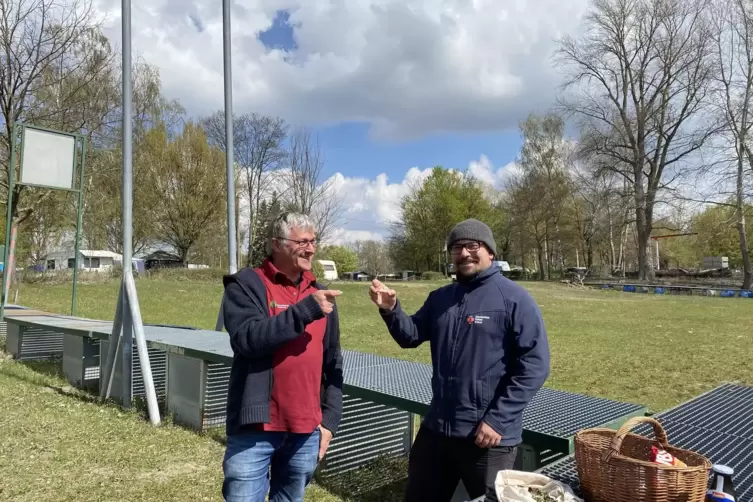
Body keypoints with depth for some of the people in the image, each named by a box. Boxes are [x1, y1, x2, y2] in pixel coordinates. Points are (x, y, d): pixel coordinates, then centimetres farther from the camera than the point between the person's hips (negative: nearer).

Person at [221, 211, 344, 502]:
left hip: (306, 431, 5)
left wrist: (330, 419, 8)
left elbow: (333, 366, 13)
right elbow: (247, 338, -23)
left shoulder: (320, 295, 9)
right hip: (256, 428, -4)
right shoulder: (246, 285, -5)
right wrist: (305, 310, -23)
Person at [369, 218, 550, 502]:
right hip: (436, 428, 6)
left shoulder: (514, 299, -11)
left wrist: (498, 419, -18)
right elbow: (411, 337, 11)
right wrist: (391, 309, -8)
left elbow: (534, 365, -15)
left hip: (489, 436, -6)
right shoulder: (440, 298, 9)